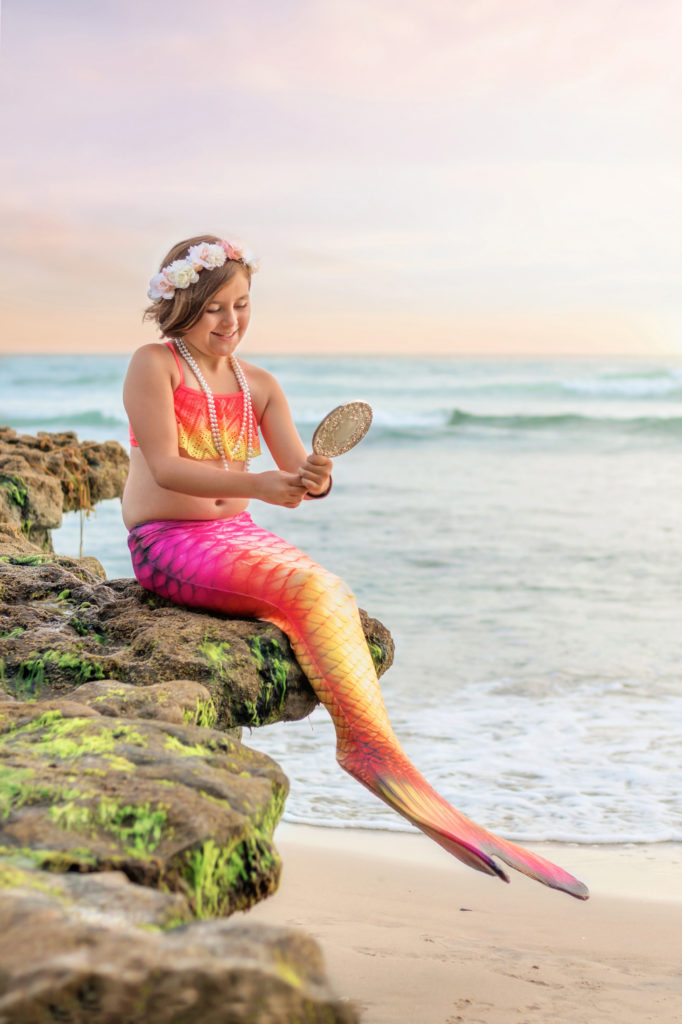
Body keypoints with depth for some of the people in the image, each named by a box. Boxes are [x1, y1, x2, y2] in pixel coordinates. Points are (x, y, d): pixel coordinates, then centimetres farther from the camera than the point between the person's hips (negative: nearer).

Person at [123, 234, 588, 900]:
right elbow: (165, 468, -15)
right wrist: (256, 484, -29)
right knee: (308, 588, -28)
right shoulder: (154, 365, -4)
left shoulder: (259, 386, 12)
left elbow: (297, 470, 2)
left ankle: (366, 748, -29)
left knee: (328, 595, -24)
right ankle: (383, 757, -26)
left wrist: (314, 480, -23)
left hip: (235, 536, 6)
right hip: (167, 541, -5)